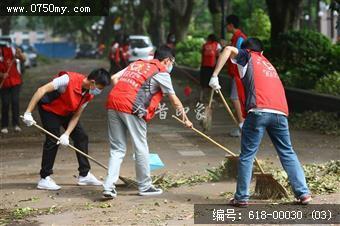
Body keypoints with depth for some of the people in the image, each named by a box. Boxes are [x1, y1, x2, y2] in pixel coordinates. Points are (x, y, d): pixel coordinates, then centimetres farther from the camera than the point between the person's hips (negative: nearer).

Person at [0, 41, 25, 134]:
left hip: (15, 81, 0)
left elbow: (23, 59, -12)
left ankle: (16, 124, 0)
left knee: (15, 101, -8)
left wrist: (20, 54, -32)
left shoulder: (9, 50, -13)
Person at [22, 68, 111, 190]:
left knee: (81, 136, 3)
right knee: (53, 140, -14)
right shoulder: (69, 79, -35)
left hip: (66, 112, 7)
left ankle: (84, 175, 14)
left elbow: (76, 115, -8)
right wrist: (28, 112, -33)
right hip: (49, 108, -7)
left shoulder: (89, 94, -12)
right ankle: (44, 179, -4)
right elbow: (42, 90, -32)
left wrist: (67, 134, -20)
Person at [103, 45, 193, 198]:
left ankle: (109, 187, 0)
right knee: (141, 148, 8)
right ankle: (144, 186, 18)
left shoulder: (137, 64, 26)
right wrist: (185, 118, 22)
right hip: (132, 107, -6)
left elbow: (114, 78, 17)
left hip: (113, 101, 6)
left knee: (117, 149, 10)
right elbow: (174, 100, 12)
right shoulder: (161, 72, 8)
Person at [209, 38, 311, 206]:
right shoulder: (269, 65, 33)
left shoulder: (248, 57, 18)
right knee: (288, 153, 15)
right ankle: (303, 193, 11)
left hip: (259, 111, -5)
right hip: (280, 113, 5)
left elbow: (229, 50, -2)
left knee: (247, 155, 5)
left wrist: (215, 75, -2)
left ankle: (241, 197, 5)